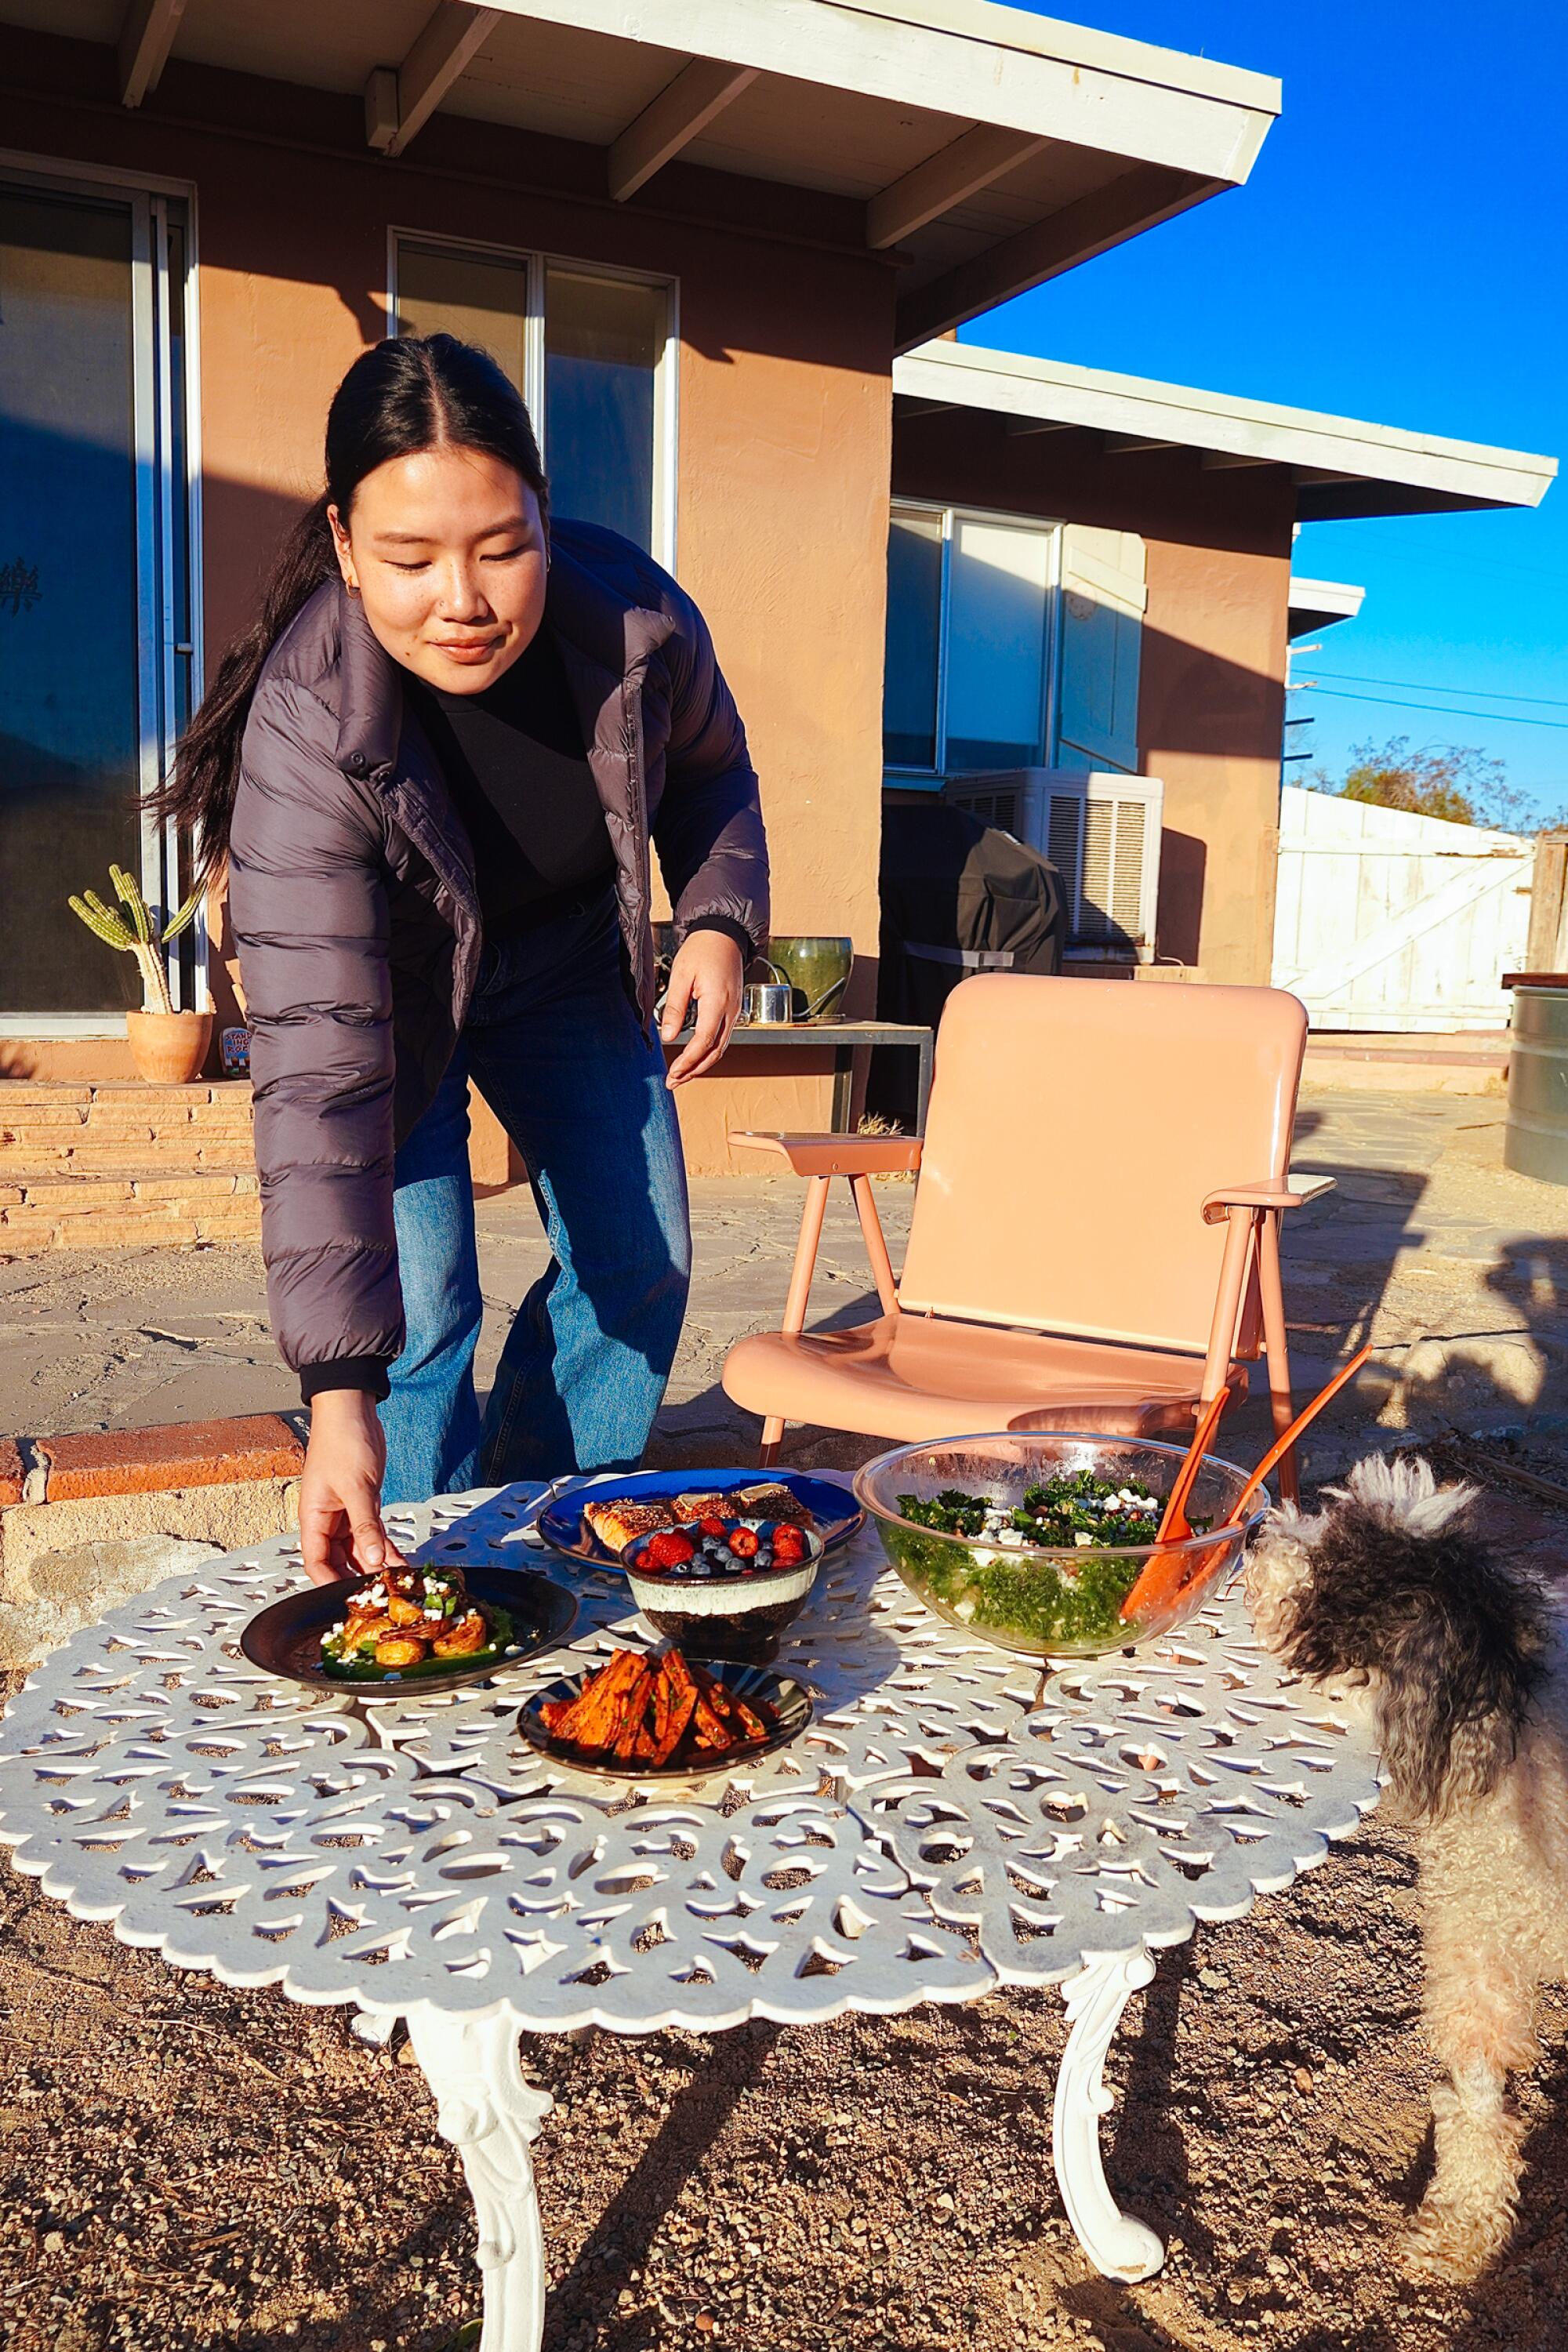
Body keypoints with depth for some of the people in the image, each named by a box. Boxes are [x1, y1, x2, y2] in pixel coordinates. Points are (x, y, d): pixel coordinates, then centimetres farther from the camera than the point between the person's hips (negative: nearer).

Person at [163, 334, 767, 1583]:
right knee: (417, 1313, -12)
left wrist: (720, 921, -18)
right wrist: (337, 1395, -46)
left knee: (642, 1261, 4)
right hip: (396, 987, -4)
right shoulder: (306, 729, -36)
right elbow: (319, 1067, -41)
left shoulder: (638, 618, -26)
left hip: (568, 962, 4)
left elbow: (712, 774, 0)